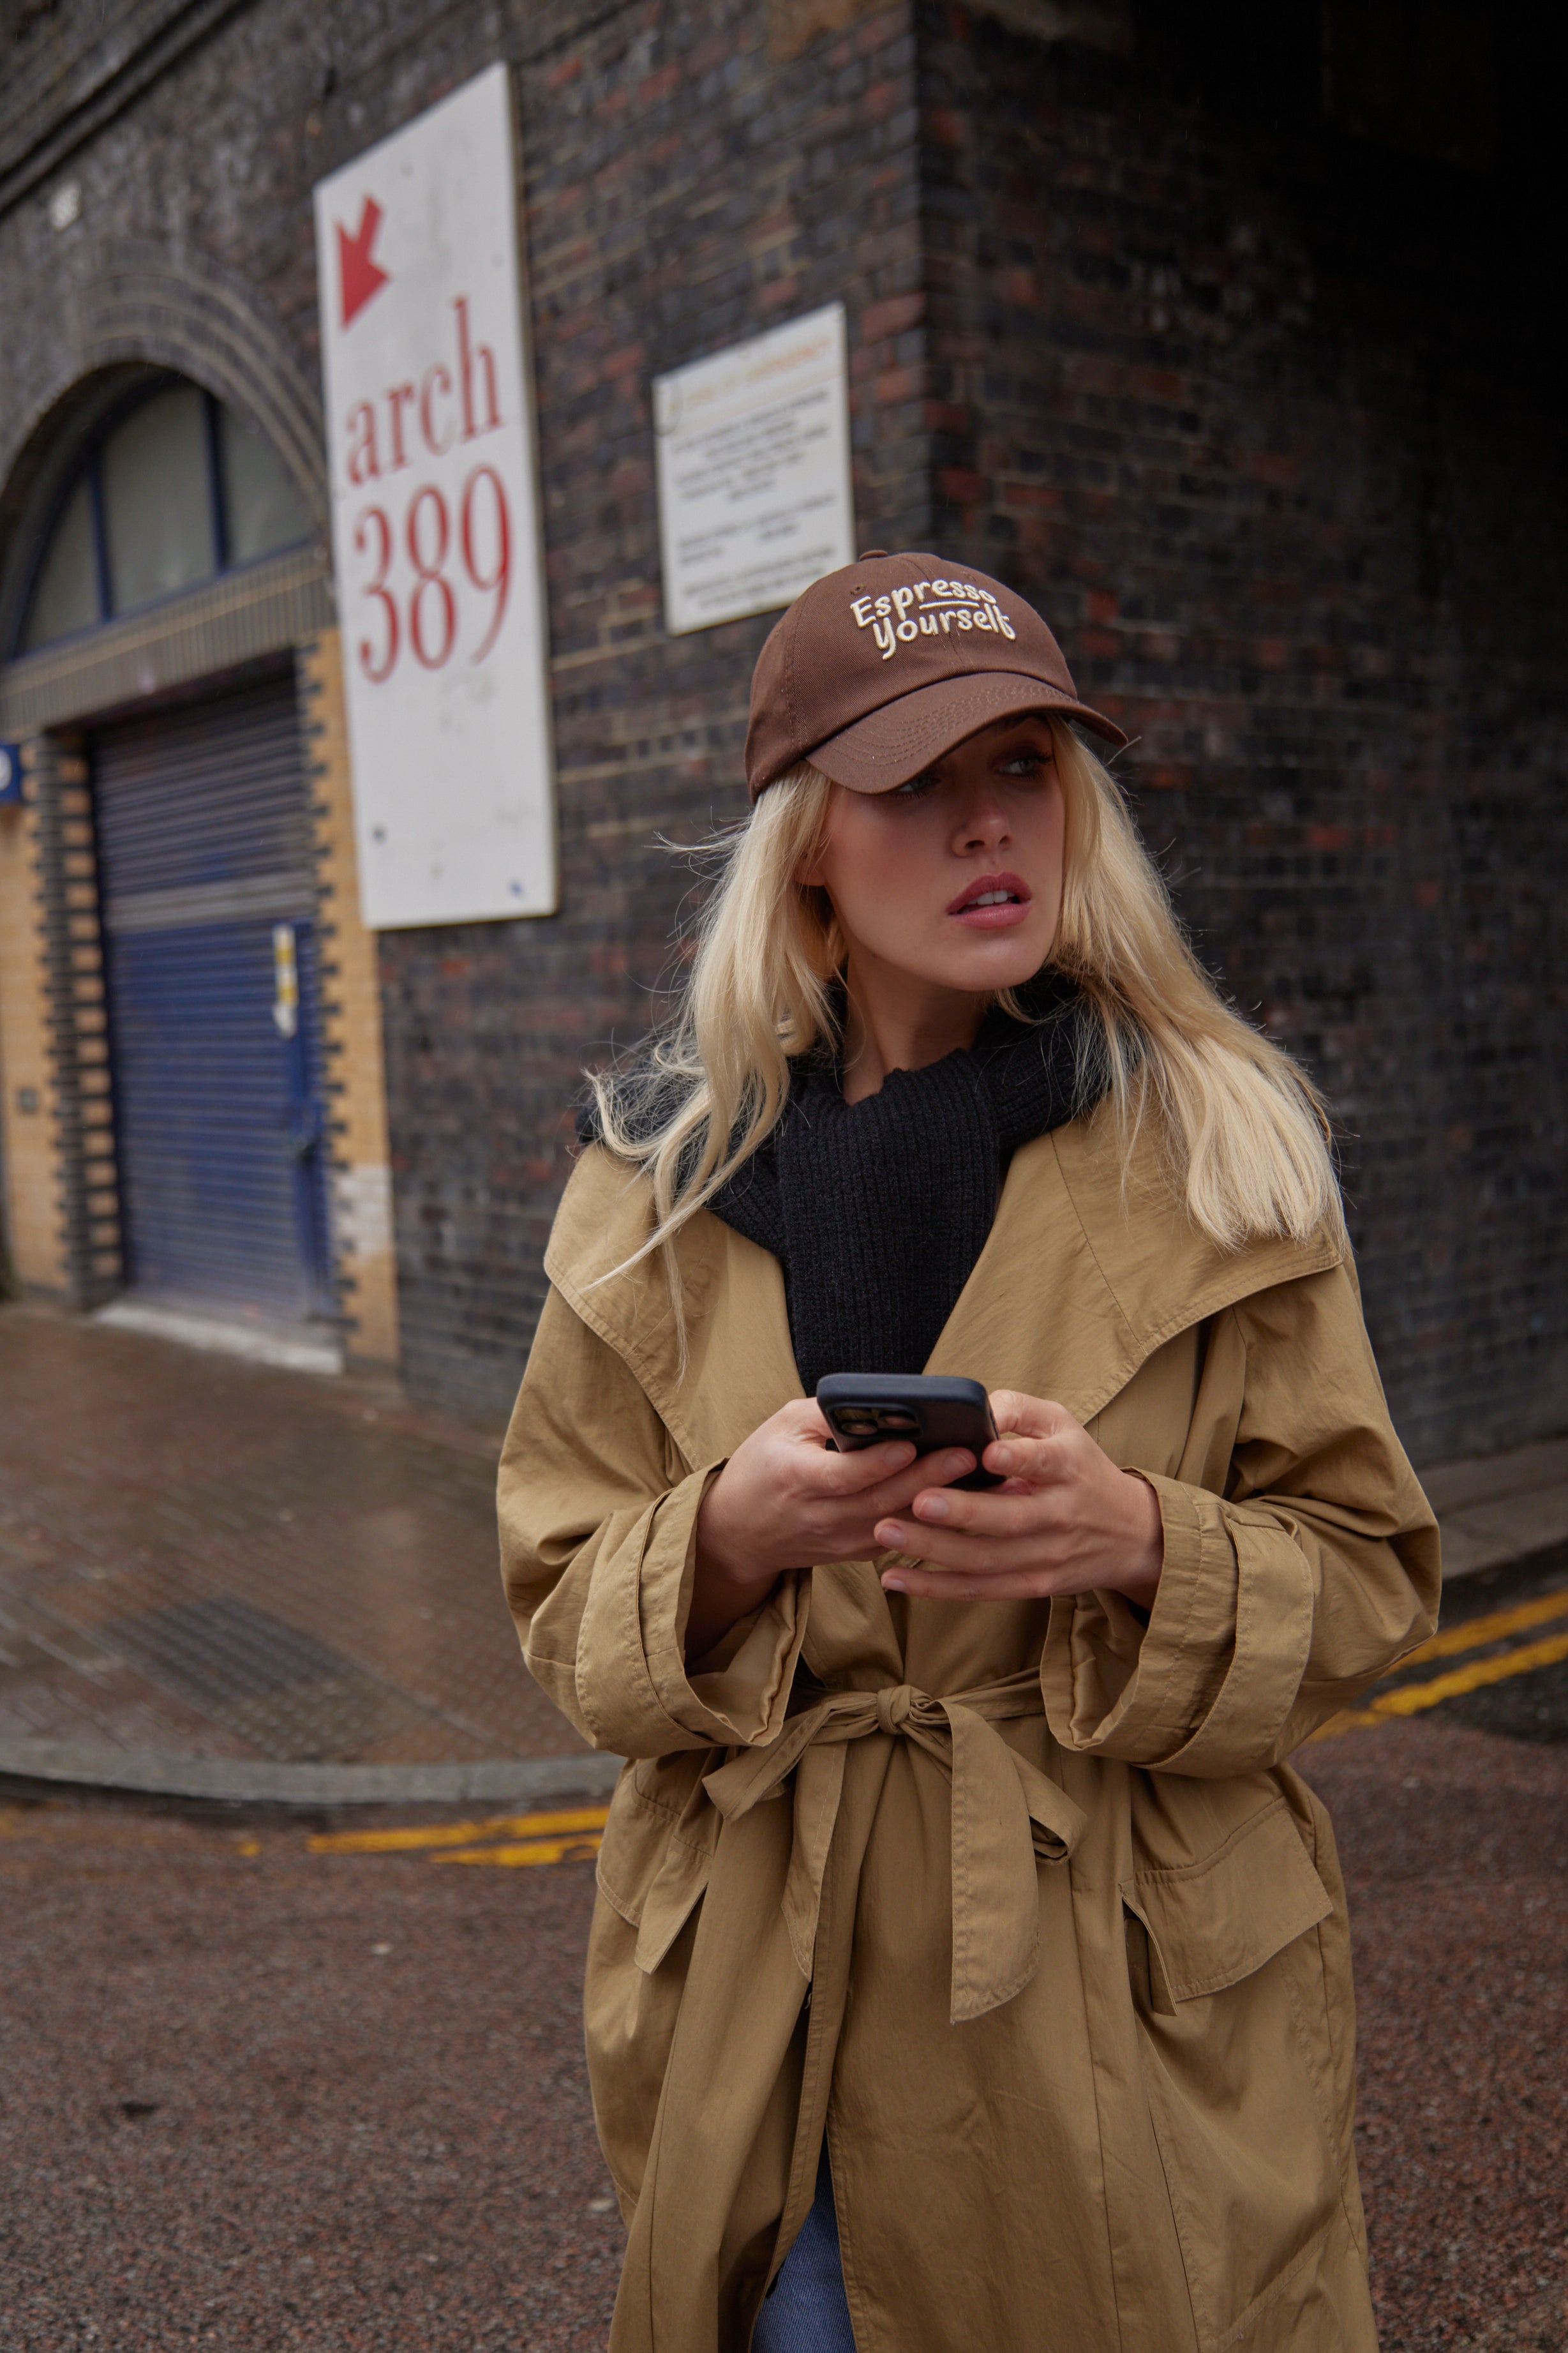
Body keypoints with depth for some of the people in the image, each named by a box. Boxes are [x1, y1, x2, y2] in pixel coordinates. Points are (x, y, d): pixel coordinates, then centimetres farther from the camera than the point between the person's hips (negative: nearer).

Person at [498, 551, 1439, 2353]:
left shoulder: (1221, 1155, -5)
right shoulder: (664, 1179, -3)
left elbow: (1368, 1578, -2)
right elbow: (566, 1614, 1)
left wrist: (1135, 1541, -22)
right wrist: (730, 1534, -21)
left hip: (1132, 2000, 0)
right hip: (769, 1999, 1)